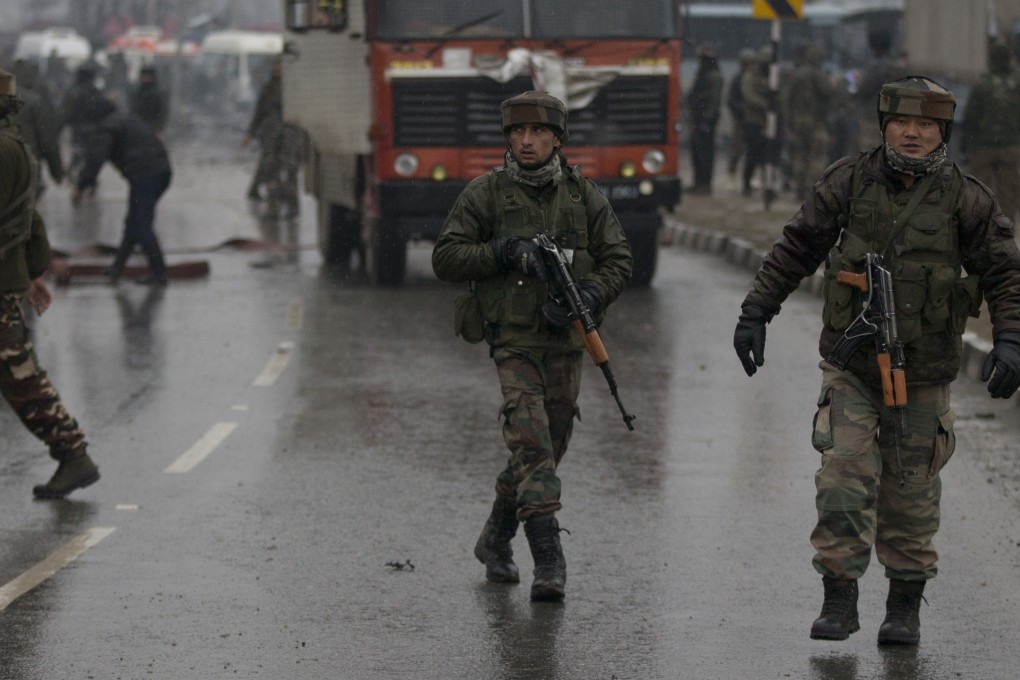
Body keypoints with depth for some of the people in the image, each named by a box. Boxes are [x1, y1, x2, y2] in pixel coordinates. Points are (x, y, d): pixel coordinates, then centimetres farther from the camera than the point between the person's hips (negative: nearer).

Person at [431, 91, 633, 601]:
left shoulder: (583, 195, 6)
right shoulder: (485, 194, -1)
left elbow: (618, 261, 6)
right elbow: (445, 258, -1)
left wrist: (587, 299, -12)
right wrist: (501, 253, -15)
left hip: (565, 340, 4)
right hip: (513, 339, -3)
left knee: (547, 448, 11)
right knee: (531, 444, -16)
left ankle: (495, 541, 32)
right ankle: (548, 560, -18)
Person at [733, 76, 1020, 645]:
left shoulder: (966, 200, -5)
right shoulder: (851, 182, -2)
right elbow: (797, 248, 5)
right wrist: (756, 312, 2)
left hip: (923, 375, 0)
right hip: (851, 365, 1)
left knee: (910, 492, 7)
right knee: (844, 477, -9)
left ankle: (905, 607, 20)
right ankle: (839, 598, -1)